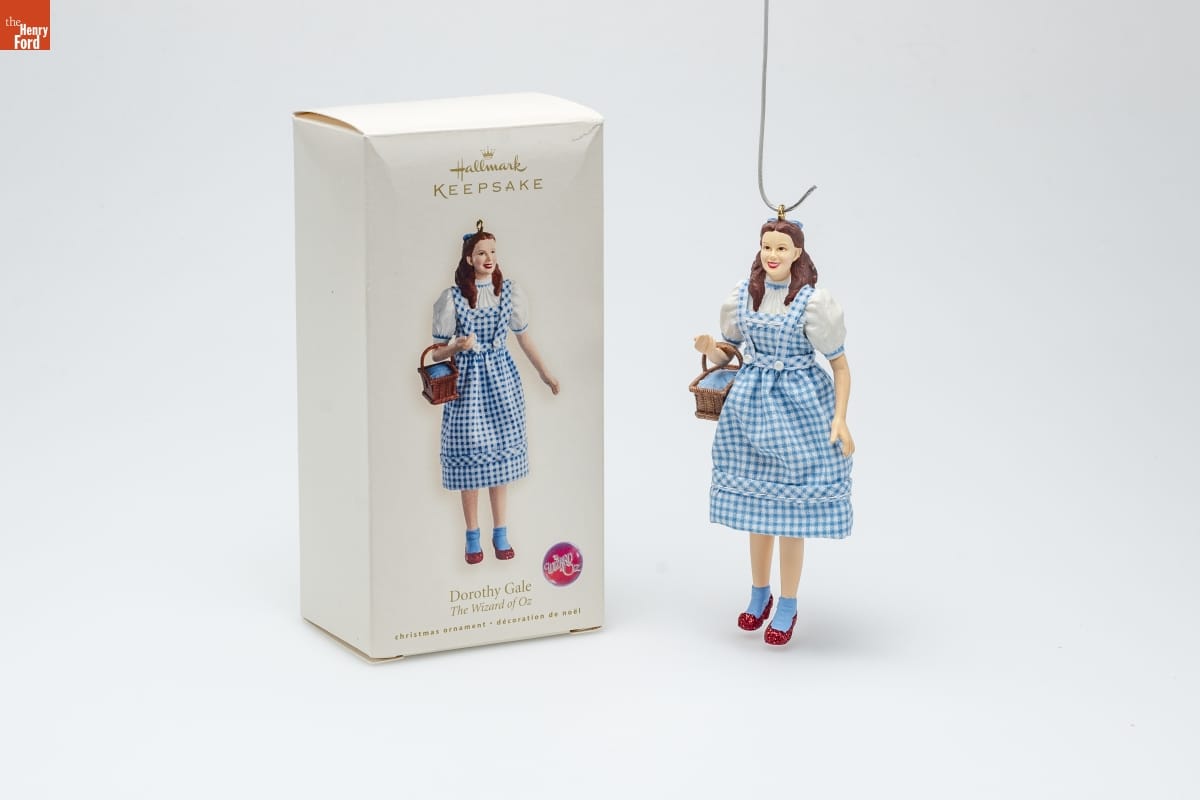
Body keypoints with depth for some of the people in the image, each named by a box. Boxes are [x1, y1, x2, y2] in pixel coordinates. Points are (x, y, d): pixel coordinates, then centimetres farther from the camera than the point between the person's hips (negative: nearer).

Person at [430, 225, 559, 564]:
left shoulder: (509, 292, 1)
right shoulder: (453, 298, -8)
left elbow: (524, 336, 14)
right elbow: (437, 352, -2)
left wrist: (544, 373, 17)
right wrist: (458, 346, -23)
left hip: (502, 379, 3)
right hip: (467, 382, -3)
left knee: (501, 452, 6)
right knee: (470, 455, 0)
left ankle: (500, 534, 17)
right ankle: (473, 537, 12)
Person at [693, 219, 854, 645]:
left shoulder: (813, 302, -13)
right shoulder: (743, 294, 2)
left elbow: (840, 365, -8)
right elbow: (727, 352, 12)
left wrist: (839, 421, -15)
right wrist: (710, 349, -11)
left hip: (799, 408, -4)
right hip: (751, 404, 5)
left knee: (790, 511, 0)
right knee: (755, 505, 13)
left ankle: (787, 608, 13)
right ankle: (759, 594, 30)